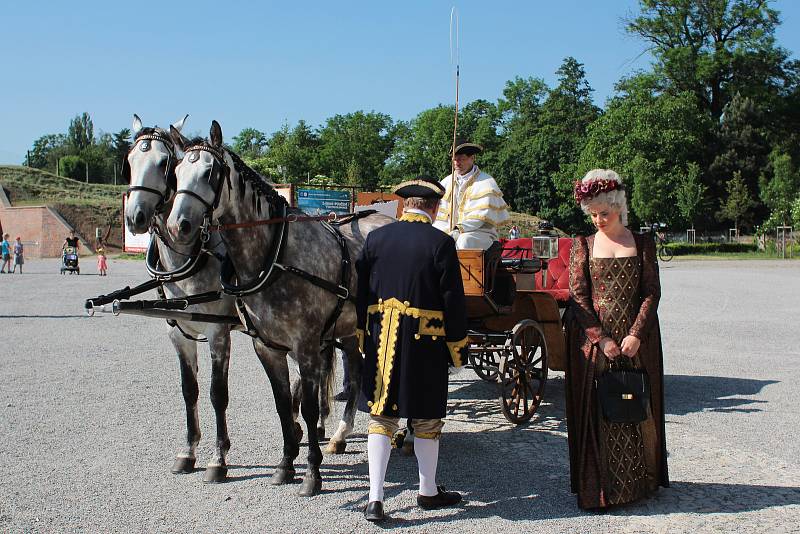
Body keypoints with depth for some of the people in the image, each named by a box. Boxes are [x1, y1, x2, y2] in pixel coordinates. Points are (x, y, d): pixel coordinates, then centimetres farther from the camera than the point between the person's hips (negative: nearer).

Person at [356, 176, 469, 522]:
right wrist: (458, 347, 0)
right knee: (426, 419, 12)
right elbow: (453, 301, -8)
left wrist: (360, 335, 14)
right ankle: (428, 491, 27)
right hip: (425, 343, -3)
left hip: (380, 340, 3)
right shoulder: (440, 243, -9)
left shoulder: (376, 238, 1)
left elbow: (359, 292, 5)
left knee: (381, 418, 9)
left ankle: (375, 498, 6)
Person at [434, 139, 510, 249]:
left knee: (464, 241, -36)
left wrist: (459, 230, -23)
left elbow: (482, 216, -13)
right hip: (450, 232, 5)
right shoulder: (447, 182, 14)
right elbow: (439, 213, 8)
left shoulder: (486, 182, -2)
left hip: (481, 233, -5)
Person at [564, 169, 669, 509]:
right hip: (592, 338, -1)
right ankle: (600, 486, 9)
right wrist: (602, 339, -13)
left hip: (636, 339, 1)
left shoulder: (642, 244, 6)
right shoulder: (583, 246, 4)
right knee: (596, 411, 0)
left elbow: (651, 292, 0)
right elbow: (577, 296, -3)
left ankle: (640, 480, 21)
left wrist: (636, 334, -13)